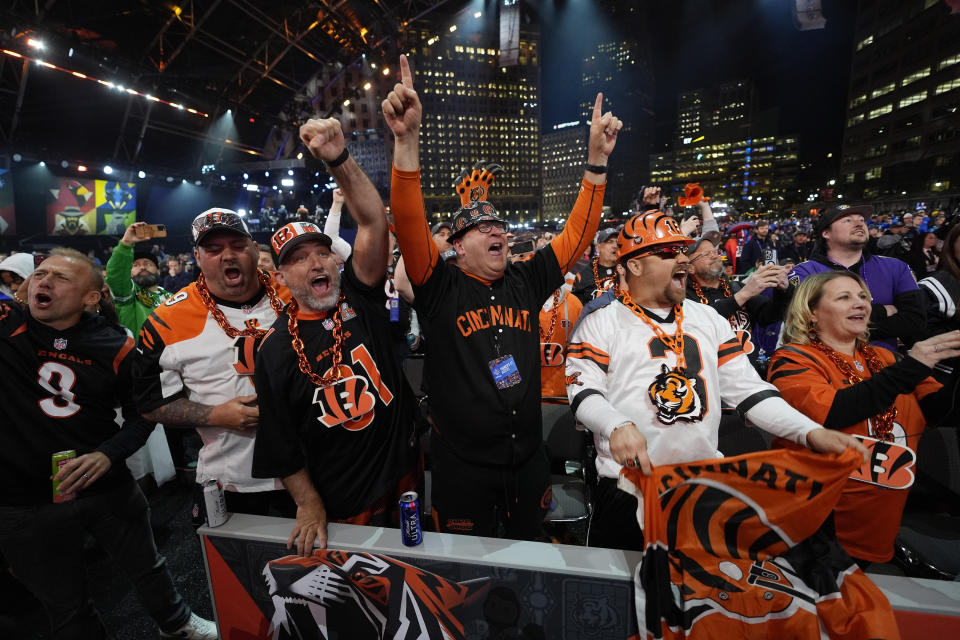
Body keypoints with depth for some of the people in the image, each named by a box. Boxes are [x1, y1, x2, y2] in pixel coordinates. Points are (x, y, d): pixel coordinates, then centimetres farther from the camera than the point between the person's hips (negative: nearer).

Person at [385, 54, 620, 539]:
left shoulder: (526, 283, 0)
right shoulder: (440, 290, -11)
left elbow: (576, 234, 0)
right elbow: (410, 224, -24)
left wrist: (597, 157, -4)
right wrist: (407, 138, -33)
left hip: (529, 459, 4)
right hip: (462, 467, -3)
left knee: (530, 553, 26)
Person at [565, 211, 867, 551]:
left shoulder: (708, 318, 12)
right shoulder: (601, 323, -2)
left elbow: (747, 388, 8)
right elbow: (584, 391, -10)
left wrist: (811, 432, -5)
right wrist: (617, 425, -30)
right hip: (628, 486, -4)